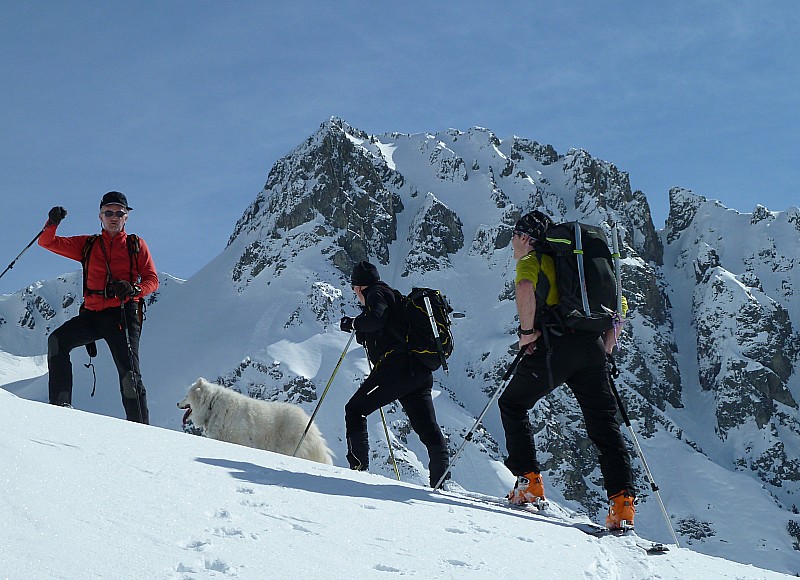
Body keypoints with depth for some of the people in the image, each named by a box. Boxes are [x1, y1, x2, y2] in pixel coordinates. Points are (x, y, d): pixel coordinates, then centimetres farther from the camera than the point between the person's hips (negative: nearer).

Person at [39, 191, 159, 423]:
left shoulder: (136, 245, 13)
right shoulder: (87, 245, 18)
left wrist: (133, 289, -14)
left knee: (129, 374, -12)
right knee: (58, 340, -21)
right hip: (92, 314, 3)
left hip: (123, 315, -3)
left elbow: (152, 279, 7)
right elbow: (47, 242, 16)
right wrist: (52, 223, -5)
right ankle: (60, 402, -21)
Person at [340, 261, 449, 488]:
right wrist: (362, 333, 31)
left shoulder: (377, 293, 2)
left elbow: (375, 319, -17)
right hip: (421, 372, 9)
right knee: (428, 429, 6)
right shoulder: (395, 296, 29)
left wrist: (352, 323, -1)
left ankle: (359, 466, -5)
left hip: (397, 367, -9)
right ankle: (441, 482, 0)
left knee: (355, 409, 2)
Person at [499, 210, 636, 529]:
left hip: (554, 347, -6)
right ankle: (622, 503, -4)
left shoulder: (531, 260, 7)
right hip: (592, 348, 6)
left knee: (512, 405, 14)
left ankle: (530, 483, 5)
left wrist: (527, 330, -10)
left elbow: (526, 288, -20)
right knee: (604, 425, 8)